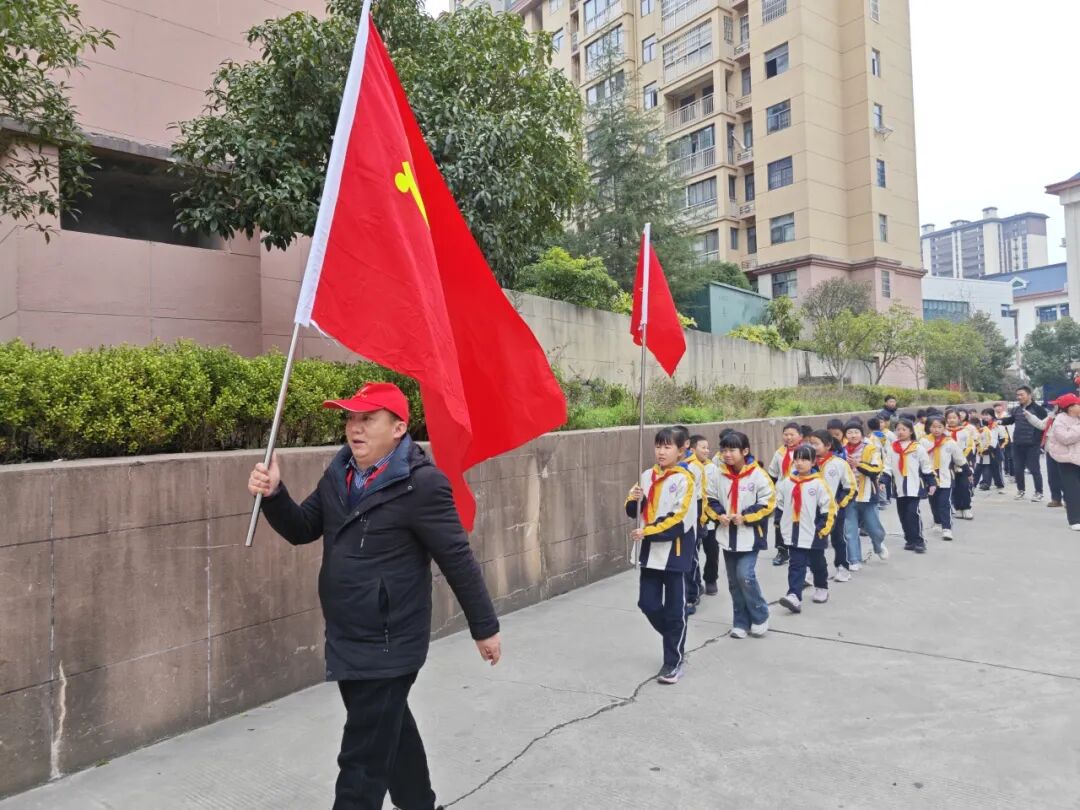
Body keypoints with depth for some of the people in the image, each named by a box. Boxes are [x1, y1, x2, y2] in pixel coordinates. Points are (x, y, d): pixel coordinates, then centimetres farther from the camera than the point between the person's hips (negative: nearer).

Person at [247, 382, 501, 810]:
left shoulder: (420, 484, -20)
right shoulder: (340, 473, 4)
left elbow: (458, 560, -15)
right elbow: (302, 530, 10)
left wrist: (484, 627, -8)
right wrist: (274, 494, -9)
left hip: (387, 647, -8)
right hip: (346, 641, 8)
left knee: (363, 762, 2)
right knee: (391, 732, 26)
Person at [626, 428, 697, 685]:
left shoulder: (684, 479, -10)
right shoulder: (646, 477, 9)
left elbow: (679, 519, -18)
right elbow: (633, 511, 14)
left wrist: (647, 532, -19)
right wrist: (633, 500, -8)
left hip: (675, 552, -6)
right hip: (650, 551, 6)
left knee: (675, 609, 4)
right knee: (648, 604, 9)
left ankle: (673, 662, 18)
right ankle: (676, 643, 34)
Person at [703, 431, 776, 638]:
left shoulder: (757, 475, -14)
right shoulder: (717, 474, -2)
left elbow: (768, 503, -11)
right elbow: (710, 500, 6)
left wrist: (745, 517, -19)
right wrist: (719, 515, -12)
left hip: (750, 535, -4)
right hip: (727, 535, 5)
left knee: (745, 576, -12)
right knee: (734, 581, 11)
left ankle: (760, 616, 12)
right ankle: (741, 622, 25)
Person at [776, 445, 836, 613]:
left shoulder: (818, 483, -12)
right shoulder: (786, 483, 1)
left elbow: (829, 507, -10)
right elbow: (779, 505, 12)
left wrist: (823, 529, -11)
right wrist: (782, 523, 9)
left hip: (814, 534, -3)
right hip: (794, 534, 3)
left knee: (817, 564, 17)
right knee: (796, 566, -3)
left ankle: (821, 589, 39)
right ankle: (794, 596, -10)